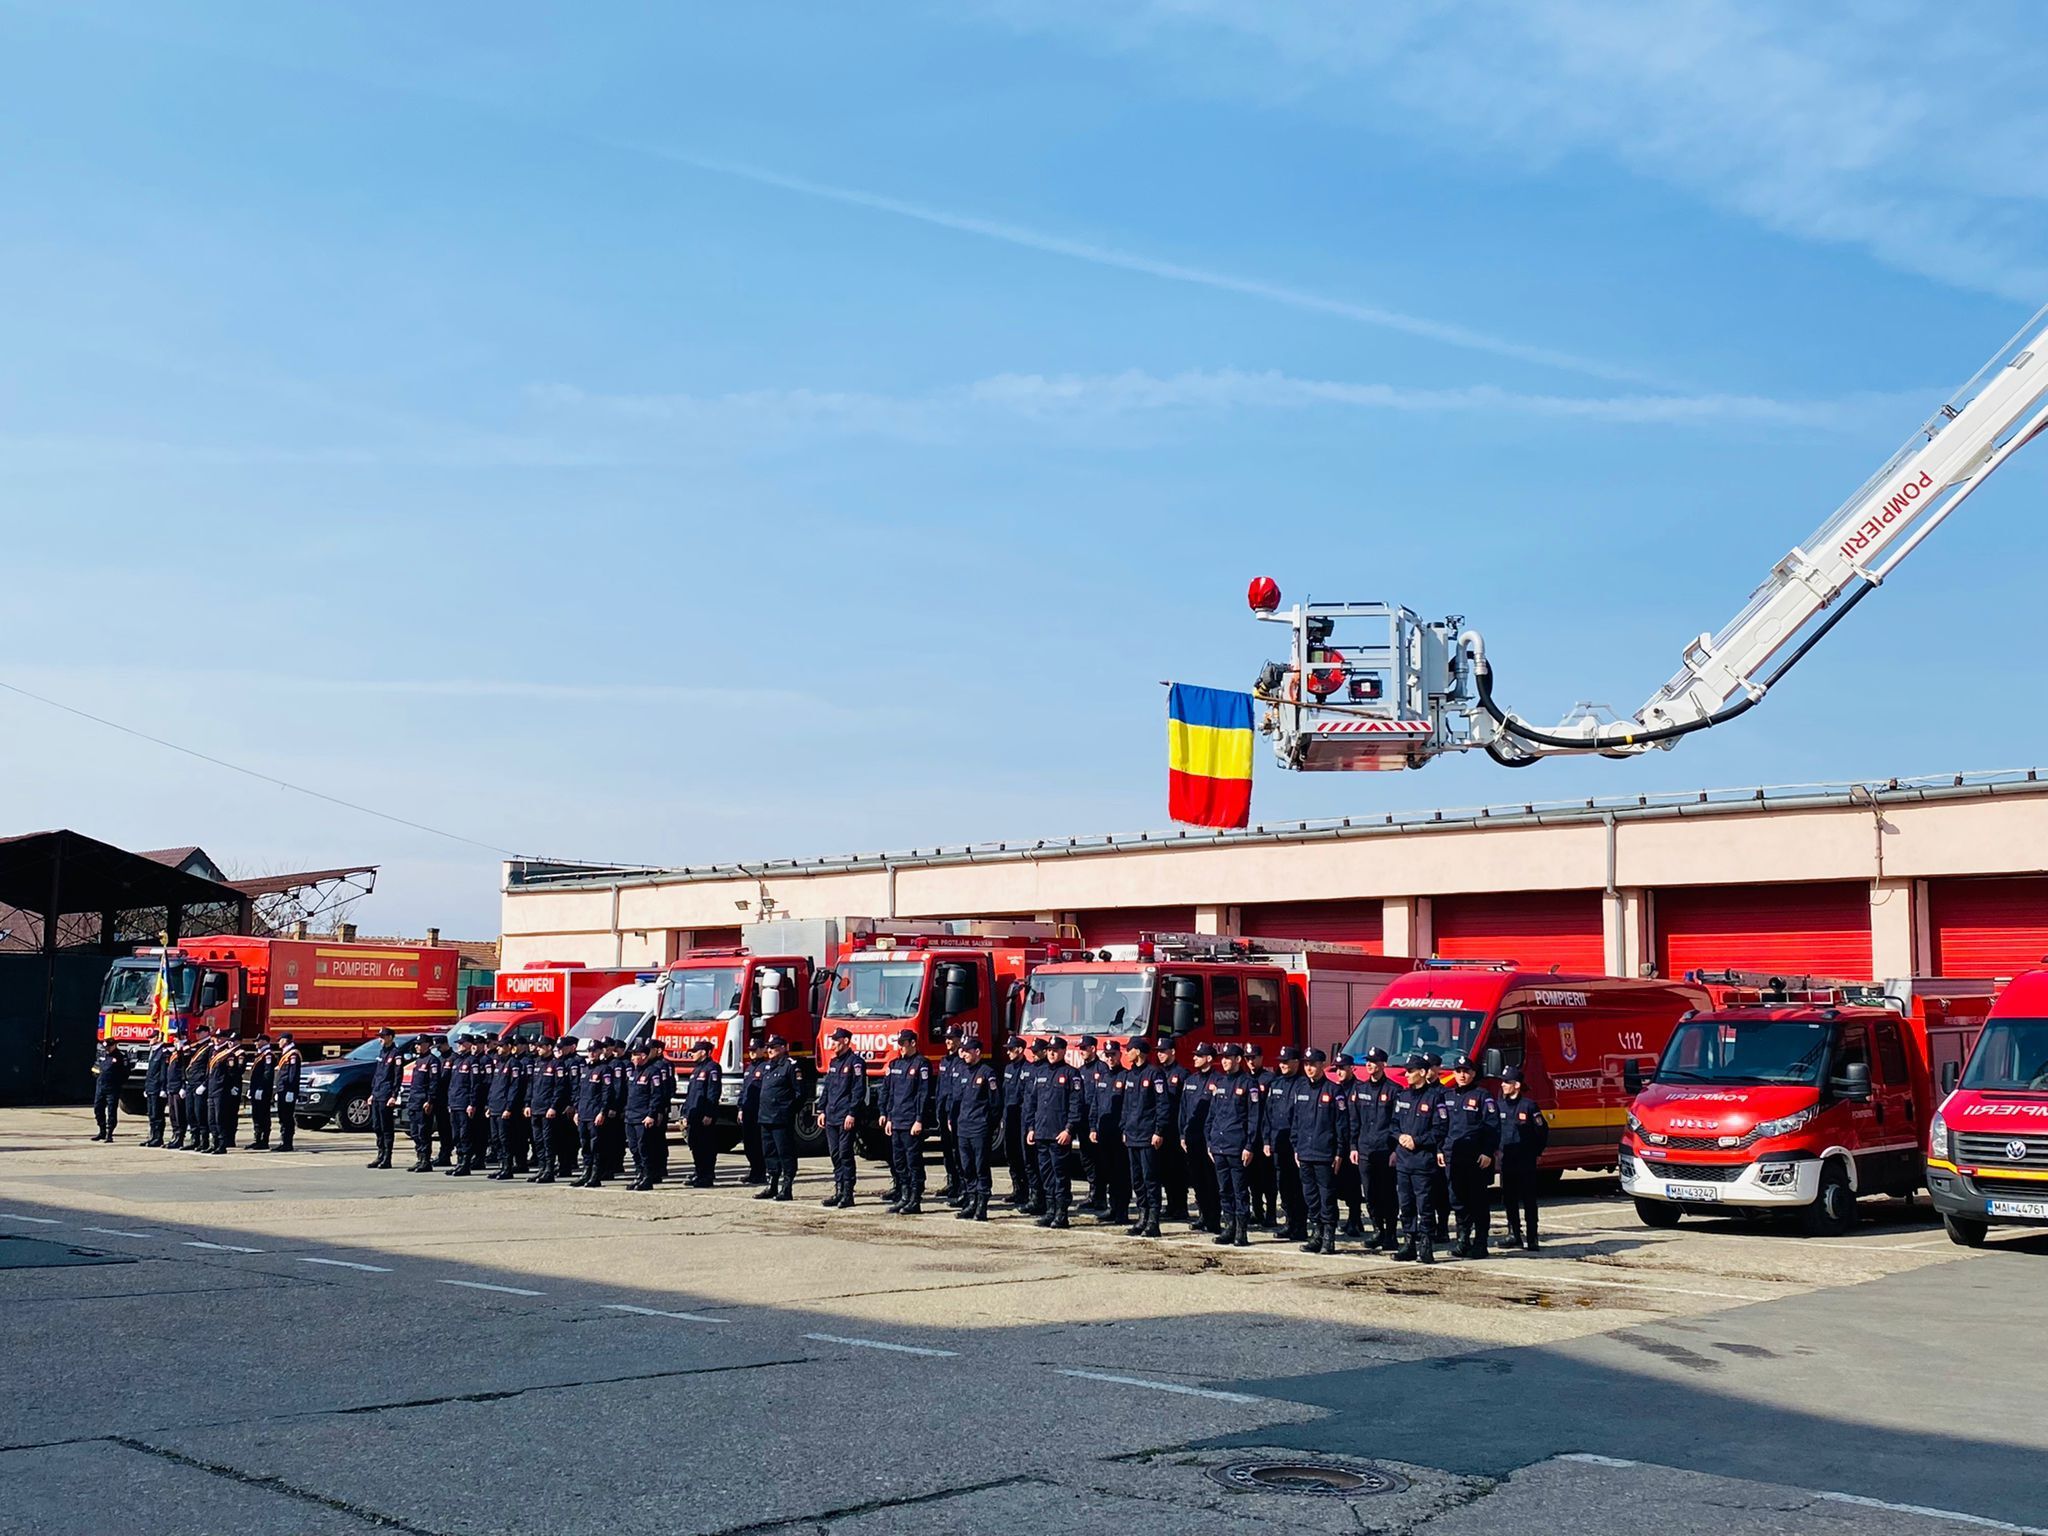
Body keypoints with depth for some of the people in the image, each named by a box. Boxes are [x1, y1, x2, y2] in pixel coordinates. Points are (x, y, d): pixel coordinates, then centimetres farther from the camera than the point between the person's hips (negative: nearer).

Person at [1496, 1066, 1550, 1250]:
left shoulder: (1529, 1105, -7)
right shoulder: (1500, 1105, 8)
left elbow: (1542, 1130, -3)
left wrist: (1536, 1152, -1)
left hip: (1526, 1161, -5)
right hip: (1506, 1160, 5)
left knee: (1528, 1200, -3)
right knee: (1509, 1200, 9)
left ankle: (1531, 1239, -2)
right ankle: (1514, 1235, 19)